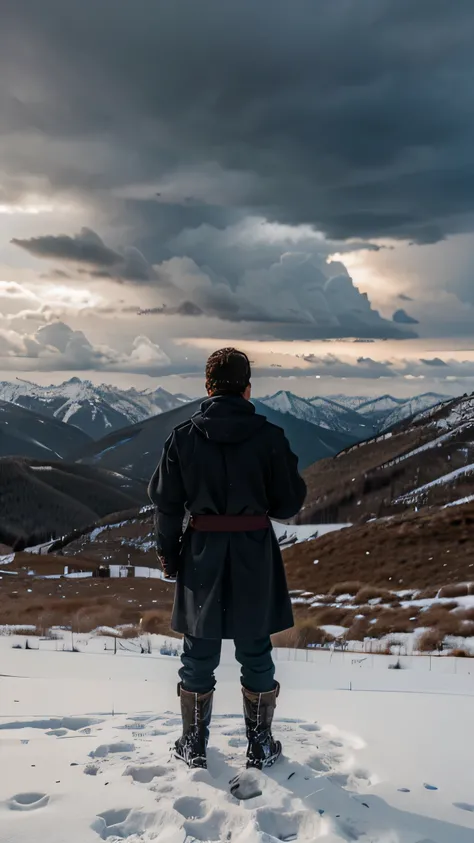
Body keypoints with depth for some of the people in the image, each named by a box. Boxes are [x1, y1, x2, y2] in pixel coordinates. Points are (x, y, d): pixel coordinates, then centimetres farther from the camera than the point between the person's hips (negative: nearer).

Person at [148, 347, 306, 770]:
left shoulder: (184, 436, -6)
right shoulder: (269, 437, -10)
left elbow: (166, 502, -2)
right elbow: (289, 503, -7)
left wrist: (168, 554, 10)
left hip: (201, 554, 1)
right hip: (254, 554, -1)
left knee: (199, 652, 14)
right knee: (255, 651, 13)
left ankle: (194, 745, 26)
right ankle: (261, 746, 25)